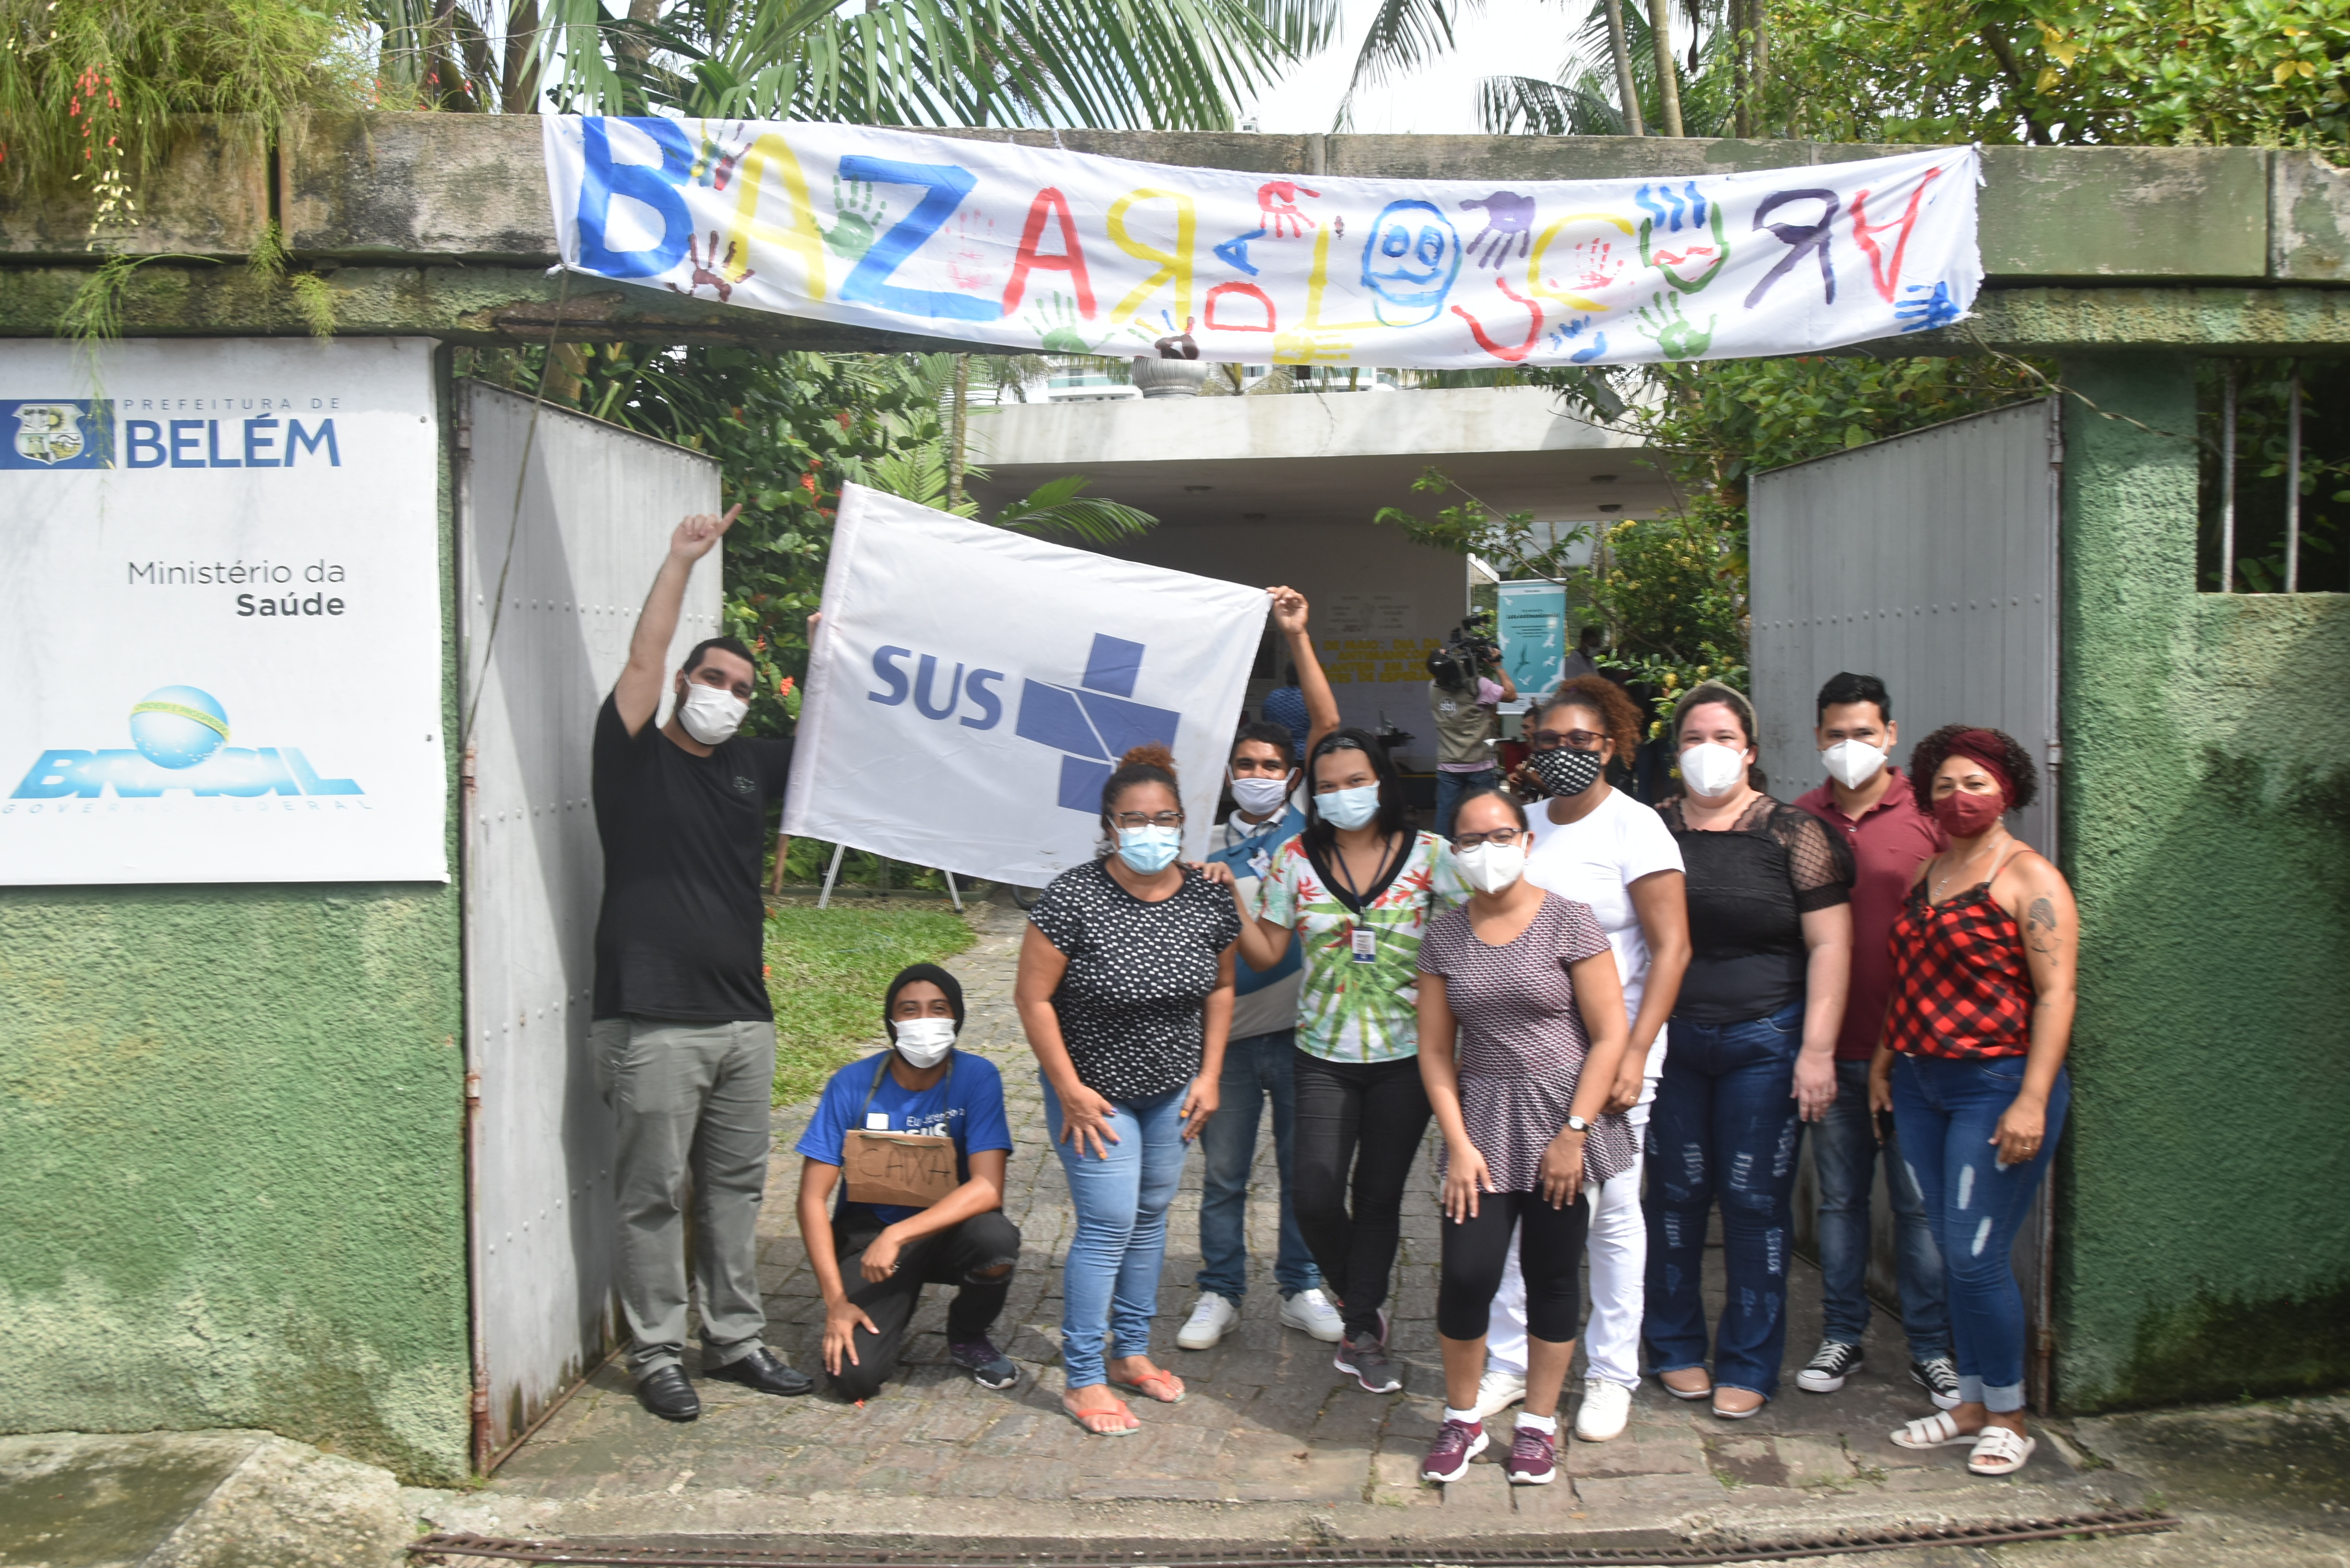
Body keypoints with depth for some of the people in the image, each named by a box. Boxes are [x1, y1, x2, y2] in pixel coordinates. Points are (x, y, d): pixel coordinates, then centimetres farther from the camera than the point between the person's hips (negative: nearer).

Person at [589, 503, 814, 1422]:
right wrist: (682, 560, -15)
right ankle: (657, 1356, 13)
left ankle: (735, 1341, 25)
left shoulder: (752, 767, 14)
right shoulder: (634, 759, -1)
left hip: (744, 1019, 6)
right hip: (655, 1026, -6)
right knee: (655, 1196, 2)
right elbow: (642, 660, -14)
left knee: (736, 1188, 14)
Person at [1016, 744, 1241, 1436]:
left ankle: (1131, 1351, 32)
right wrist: (1070, 1090, -15)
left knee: (1151, 1216, 15)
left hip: (1173, 1089, 5)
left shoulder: (1208, 897, -6)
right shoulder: (1074, 897, -21)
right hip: (1096, 1089, -5)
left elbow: (1220, 988, 8)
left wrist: (1210, 1075, 3)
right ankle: (1083, 1380, 9)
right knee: (1108, 1225, -5)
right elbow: (1033, 997, -16)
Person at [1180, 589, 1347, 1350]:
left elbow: (1329, 728, -6)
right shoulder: (1210, 851, 6)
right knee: (1223, 1172, 9)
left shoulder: (1307, 822, 3)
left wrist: (1298, 637, -12)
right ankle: (1220, 1293, 22)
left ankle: (1301, 1287, 25)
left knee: (1302, 1167, 10)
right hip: (1229, 1030, 1)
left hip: (1299, 1027, -1)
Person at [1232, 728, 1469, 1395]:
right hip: (1325, 1055, 1)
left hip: (1406, 1054, -1)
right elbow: (1266, 954, 2)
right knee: (1315, 1195, -5)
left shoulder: (1428, 855, -4)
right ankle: (1363, 1302, 22)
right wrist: (1232, 902, -11)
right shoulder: (1296, 859, 0)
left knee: (1379, 1194, 7)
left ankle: (1361, 1329, 23)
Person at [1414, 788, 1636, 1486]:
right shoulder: (1444, 936, 4)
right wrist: (1459, 1144, -3)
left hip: (1565, 1115, -2)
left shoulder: (1567, 921, -6)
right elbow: (1434, 1049, 5)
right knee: (1466, 1275, -4)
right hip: (1483, 1117, 2)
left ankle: (1539, 1423, 24)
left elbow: (1609, 1036, -7)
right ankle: (1462, 1419, 17)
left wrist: (1573, 1134, -11)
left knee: (1552, 1278, 6)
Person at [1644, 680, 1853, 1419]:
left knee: (1756, 1200, 2)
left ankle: (1749, 1366, 15)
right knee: (1676, 1194, 7)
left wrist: (1817, 1050, -10)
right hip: (1669, 1040, 2)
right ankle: (1676, 1346, 24)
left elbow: (1829, 945, -4)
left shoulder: (1791, 833, -1)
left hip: (1765, 1040, -2)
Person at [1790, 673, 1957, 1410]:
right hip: (1831, 1046, 3)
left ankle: (1932, 1348, 18)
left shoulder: (1928, 815, -3)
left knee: (1920, 1201, 5)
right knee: (1840, 1197, 12)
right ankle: (1841, 1336, 24)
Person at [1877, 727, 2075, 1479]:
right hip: (1921, 1085, 7)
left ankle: (2008, 1417, 11)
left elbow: (2054, 994, -13)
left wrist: (2032, 1100, -19)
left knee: (1976, 1255, -6)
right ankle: (1972, 1402, 22)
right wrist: (1884, 1057, 14)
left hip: (1997, 1085, -7)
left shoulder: (2029, 878, -7)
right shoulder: (1927, 874, 15)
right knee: (1952, 1256, 11)